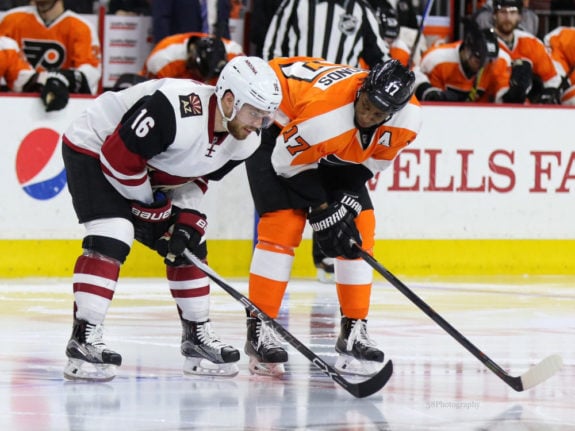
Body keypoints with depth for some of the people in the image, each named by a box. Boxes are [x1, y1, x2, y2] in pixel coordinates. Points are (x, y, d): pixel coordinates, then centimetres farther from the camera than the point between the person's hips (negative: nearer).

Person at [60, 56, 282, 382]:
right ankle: (84, 340, -24)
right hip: (94, 149, -8)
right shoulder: (174, 109, -39)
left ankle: (198, 337, 18)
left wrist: (185, 220, -10)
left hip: (151, 172, 8)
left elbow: (198, 178, 4)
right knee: (112, 237, -24)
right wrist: (149, 207, -19)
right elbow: (118, 156, -32)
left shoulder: (245, 140, -12)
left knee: (189, 245, 7)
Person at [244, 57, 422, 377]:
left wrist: (347, 202, -17)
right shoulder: (324, 111, -41)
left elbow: (371, 162, -6)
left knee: (360, 226, -2)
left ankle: (355, 330, 6)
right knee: (284, 222, -20)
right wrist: (323, 213, -21)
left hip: (335, 154, 7)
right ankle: (259, 330, -16)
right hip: (277, 128, -7)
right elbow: (289, 162, -26)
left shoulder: (408, 119, -23)